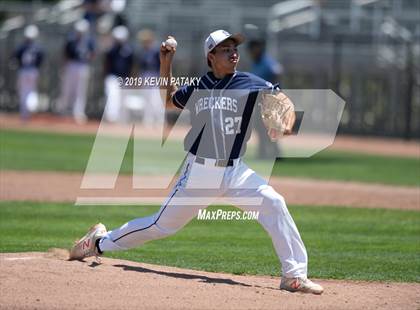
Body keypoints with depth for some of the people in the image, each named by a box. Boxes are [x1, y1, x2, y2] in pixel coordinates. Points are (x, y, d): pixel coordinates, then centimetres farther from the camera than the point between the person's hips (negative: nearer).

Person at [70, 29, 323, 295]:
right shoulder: (196, 89, 6)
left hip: (235, 171, -1)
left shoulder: (250, 84, -2)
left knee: (273, 203, -24)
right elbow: (169, 101, 25)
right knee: (163, 224, 8)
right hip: (199, 172, 1)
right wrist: (166, 65, 14)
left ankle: (295, 275, -19)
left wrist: (286, 125, -28)